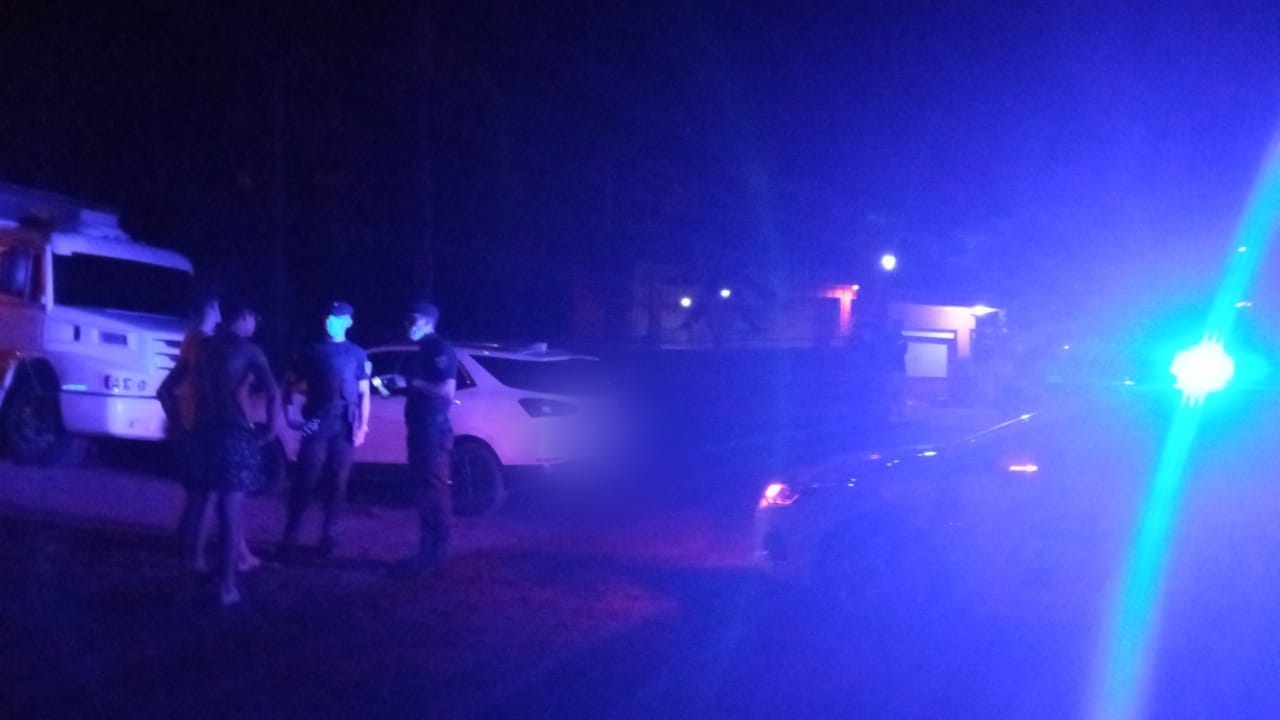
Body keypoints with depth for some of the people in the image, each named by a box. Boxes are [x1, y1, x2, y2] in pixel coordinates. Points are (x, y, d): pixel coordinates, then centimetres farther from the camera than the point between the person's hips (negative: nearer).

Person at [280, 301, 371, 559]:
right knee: (305, 481, -5)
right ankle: (290, 536, 0)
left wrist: (362, 426, -1)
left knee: (337, 484, 2)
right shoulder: (314, 351, 13)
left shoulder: (357, 354, 10)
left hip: (344, 426, 0)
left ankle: (328, 536, 11)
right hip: (316, 424, 0)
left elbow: (364, 393, 9)